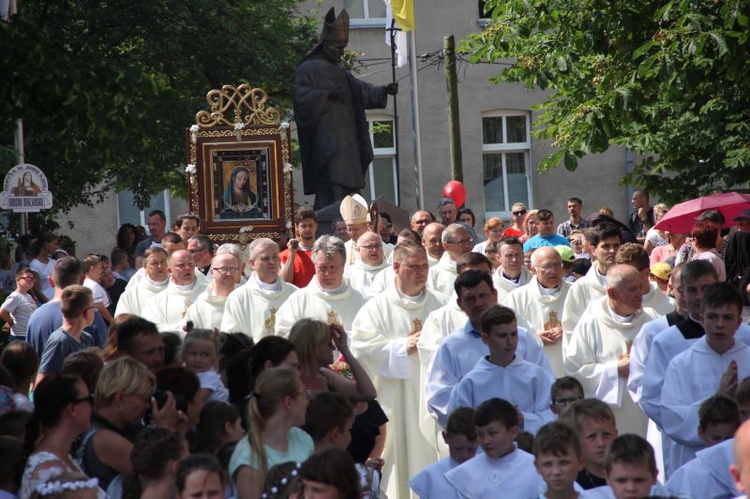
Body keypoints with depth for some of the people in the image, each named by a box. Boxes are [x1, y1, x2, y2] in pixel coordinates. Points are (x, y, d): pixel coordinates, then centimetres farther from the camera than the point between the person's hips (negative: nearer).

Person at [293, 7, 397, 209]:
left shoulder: (340, 71, 22)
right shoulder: (308, 69, -2)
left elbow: (361, 90, 13)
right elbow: (300, 96, -13)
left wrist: (383, 90, -5)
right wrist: (327, 94, -19)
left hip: (345, 143, 9)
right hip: (326, 144, -8)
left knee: (346, 191, 6)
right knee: (332, 192, -20)